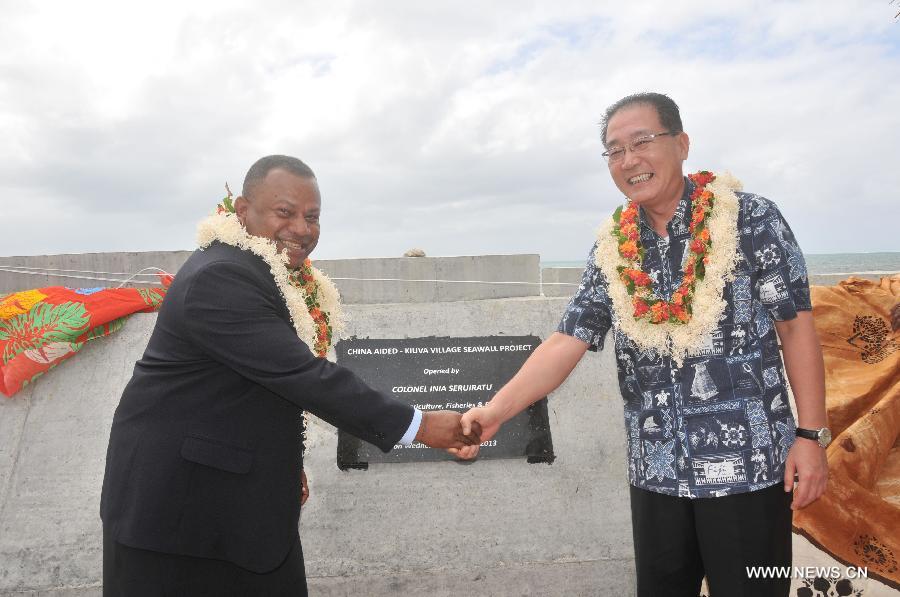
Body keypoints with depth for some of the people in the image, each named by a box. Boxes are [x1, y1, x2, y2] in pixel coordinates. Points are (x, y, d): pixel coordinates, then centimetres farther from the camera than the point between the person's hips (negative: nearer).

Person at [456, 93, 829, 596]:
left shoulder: (752, 220, -6)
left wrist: (811, 434, -8)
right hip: (656, 472, 4)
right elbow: (567, 344, -1)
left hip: (748, 465, -3)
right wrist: (495, 411, -13)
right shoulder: (611, 248, 4)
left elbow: (796, 326, -4)